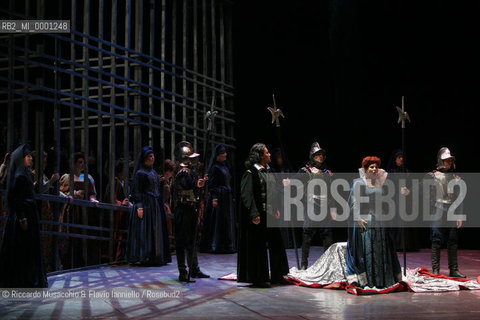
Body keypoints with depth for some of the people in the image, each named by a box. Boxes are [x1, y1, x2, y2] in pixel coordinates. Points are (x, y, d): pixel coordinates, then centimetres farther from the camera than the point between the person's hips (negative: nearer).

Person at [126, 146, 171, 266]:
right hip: (145, 204, -8)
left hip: (156, 205, 8)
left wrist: (160, 205, 18)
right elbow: (137, 191, -12)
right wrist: (139, 206, -20)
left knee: (156, 230, 7)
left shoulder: (154, 172, 17)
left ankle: (155, 257, 12)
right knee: (144, 230, -7)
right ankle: (143, 258, -4)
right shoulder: (140, 173, -7)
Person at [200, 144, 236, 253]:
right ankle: (216, 246, -3)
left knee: (228, 220, 9)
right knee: (218, 222, -7)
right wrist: (214, 198, -23)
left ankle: (227, 246, 14)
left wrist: (231, 195, 18)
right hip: (219, 196, -9)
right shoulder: (215, 167, -10)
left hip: (227, 197, 9)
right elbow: (211, 184, -15)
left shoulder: (225, 166, 17)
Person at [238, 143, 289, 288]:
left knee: (275, 243, 11)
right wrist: (254, 214, -24)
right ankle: (257, 279, 7)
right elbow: (247, 195, -18)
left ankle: (276, 276, 21)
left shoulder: (267, 171, 14)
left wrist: (275, 209, 20)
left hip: (269, 213, 9)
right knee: (257, 246, -2)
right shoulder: (251, 172, -12)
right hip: (257, 215, -9)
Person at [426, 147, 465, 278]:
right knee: (437, 242, -2)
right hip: (438, 214, -4)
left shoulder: (456, 177, 15)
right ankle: (435, 270, 2)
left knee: (453, 243, 5)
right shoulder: (433, 176, 4)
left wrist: (460, 215, 10)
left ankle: (454, 269, 11)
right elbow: (429, 196, 1)